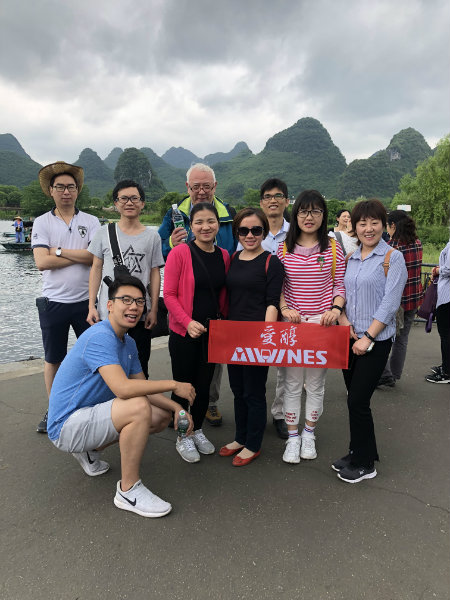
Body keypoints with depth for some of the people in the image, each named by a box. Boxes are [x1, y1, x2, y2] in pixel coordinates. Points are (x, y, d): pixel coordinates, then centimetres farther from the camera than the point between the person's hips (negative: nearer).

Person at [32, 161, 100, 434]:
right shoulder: (42, 223, 2)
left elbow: (96, 256, -14)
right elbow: (41, 262, -12)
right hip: (53, 302, 1)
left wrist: (58, 251, -12)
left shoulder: (91, 222, 2)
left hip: (86, 301, 0)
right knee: (53, 359, 13)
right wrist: (81, 255, -11)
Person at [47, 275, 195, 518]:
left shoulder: (128, 343, 7)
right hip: (66, 426, -9)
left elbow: (144, 388, 10)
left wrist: (176, 407, -7)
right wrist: (173, 385, -25)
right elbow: (123, 388, -35)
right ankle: (129, 489, -13)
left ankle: (90, 449, 16)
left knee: (163, 415, 7)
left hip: (91, 416, 9)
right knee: (139, 407, -31)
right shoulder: (100, 337, -23)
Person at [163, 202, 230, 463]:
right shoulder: (180, 252, -11)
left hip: (212, 331, 5)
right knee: (184, 383, 8)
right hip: (184, 332, -4)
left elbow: (223, 294, 11)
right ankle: (183, 437, 27)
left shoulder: (224, 256, 4)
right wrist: (188, 322, -22)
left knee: (205, 383, 16)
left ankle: (198, 430, 36)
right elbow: (169, 294, -12)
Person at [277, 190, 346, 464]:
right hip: (291, 322, 0)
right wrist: (284, 308, -12)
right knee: (292, 382, 6)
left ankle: (309, 434, 29)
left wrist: (335, 309, -13)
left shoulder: (333, 247, 3)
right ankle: (293, 437, 21)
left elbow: (341, 284, 3)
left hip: (322, 323, 0)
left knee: (316, 382, 10)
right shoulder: (284, 248, 3)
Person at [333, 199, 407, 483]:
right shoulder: (351, 258, 11)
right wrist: (343, 319, -6)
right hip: (349, 339, 6)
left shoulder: (393, 258, -7)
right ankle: (360, 453, 30)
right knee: (355, 399, 12)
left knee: (358, 400, -5)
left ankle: (365, 464, 14)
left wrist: (368, 337, -16)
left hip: (376, 340, -6)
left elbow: (390, 302, -13)